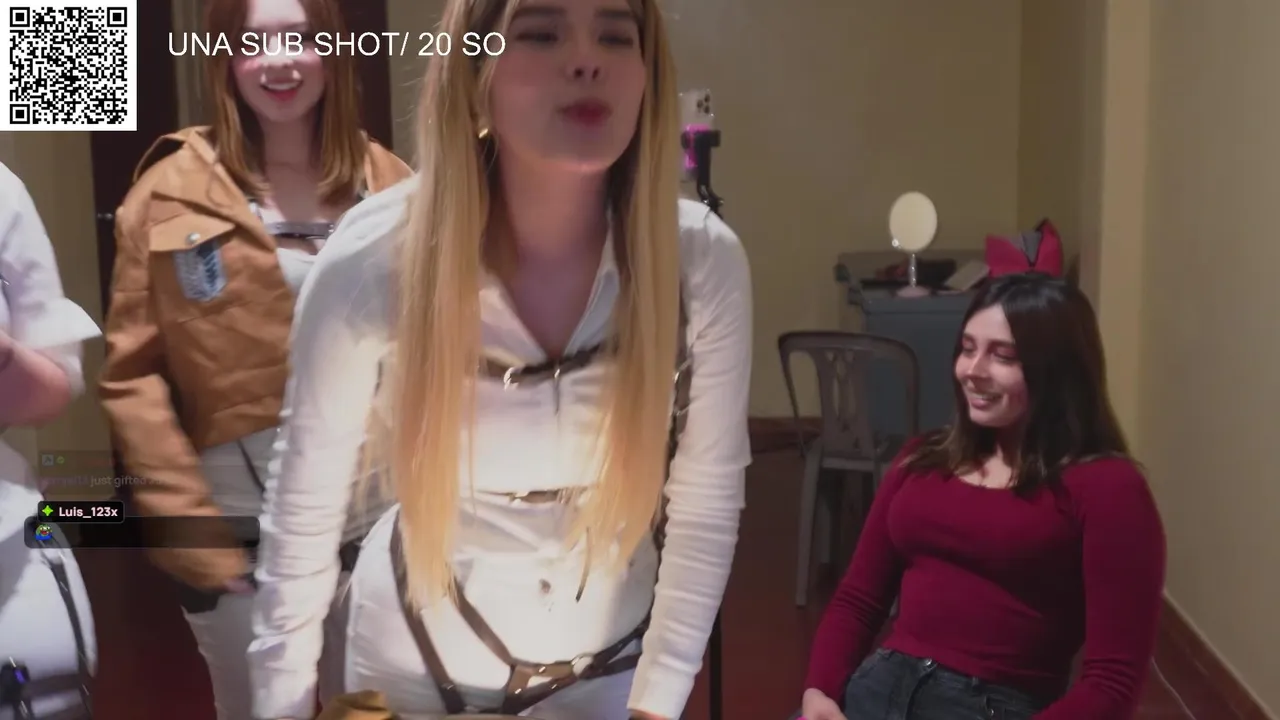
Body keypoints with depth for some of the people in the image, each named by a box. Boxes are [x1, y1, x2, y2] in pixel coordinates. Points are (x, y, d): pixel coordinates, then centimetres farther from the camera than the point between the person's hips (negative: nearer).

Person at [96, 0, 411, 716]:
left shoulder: (391, 186, 2)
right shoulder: (171, 195, -4)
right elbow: (134, 376, -4)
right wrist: (189, 527, -9)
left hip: (382, 518, 2)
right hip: (240, 530, -2)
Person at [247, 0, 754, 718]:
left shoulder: (705, 260, -20)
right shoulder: (373, 261, -23)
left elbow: (707, 504, -11)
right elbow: (304, 508, -12)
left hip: (613, 661, 1)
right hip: (417, 660, 0)